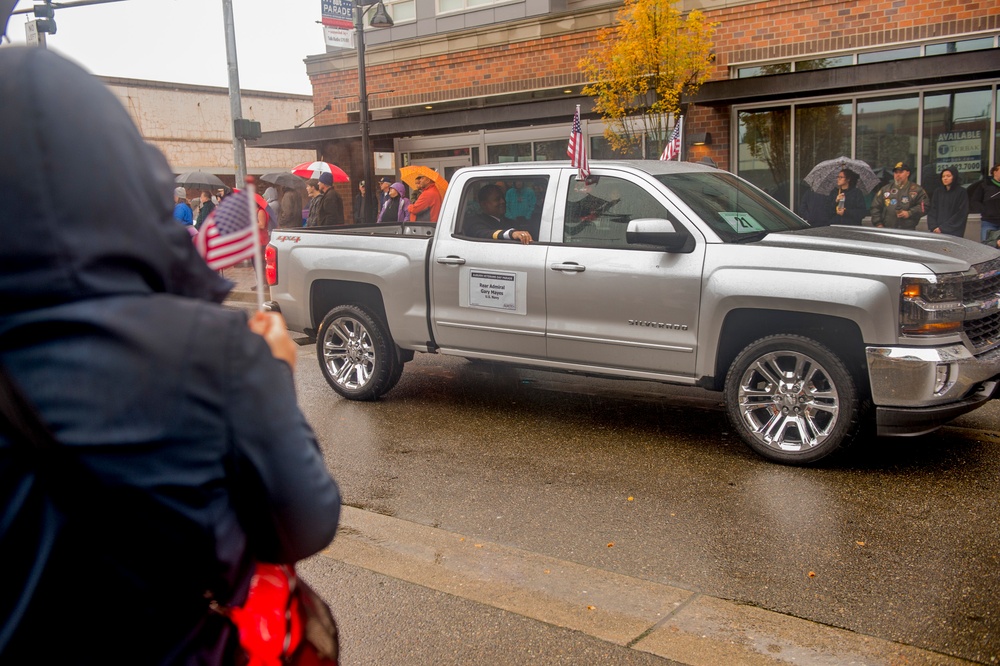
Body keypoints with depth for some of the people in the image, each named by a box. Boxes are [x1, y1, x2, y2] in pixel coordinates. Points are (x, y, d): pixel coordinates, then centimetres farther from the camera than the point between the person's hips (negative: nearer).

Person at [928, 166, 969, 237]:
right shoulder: (938, 192, 14)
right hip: (937, 232, 3)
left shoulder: (961, 192, 1)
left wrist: (943, 228, -11)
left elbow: (961, 214, -5)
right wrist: (934, 227, -6)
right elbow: (932, 211, 11)